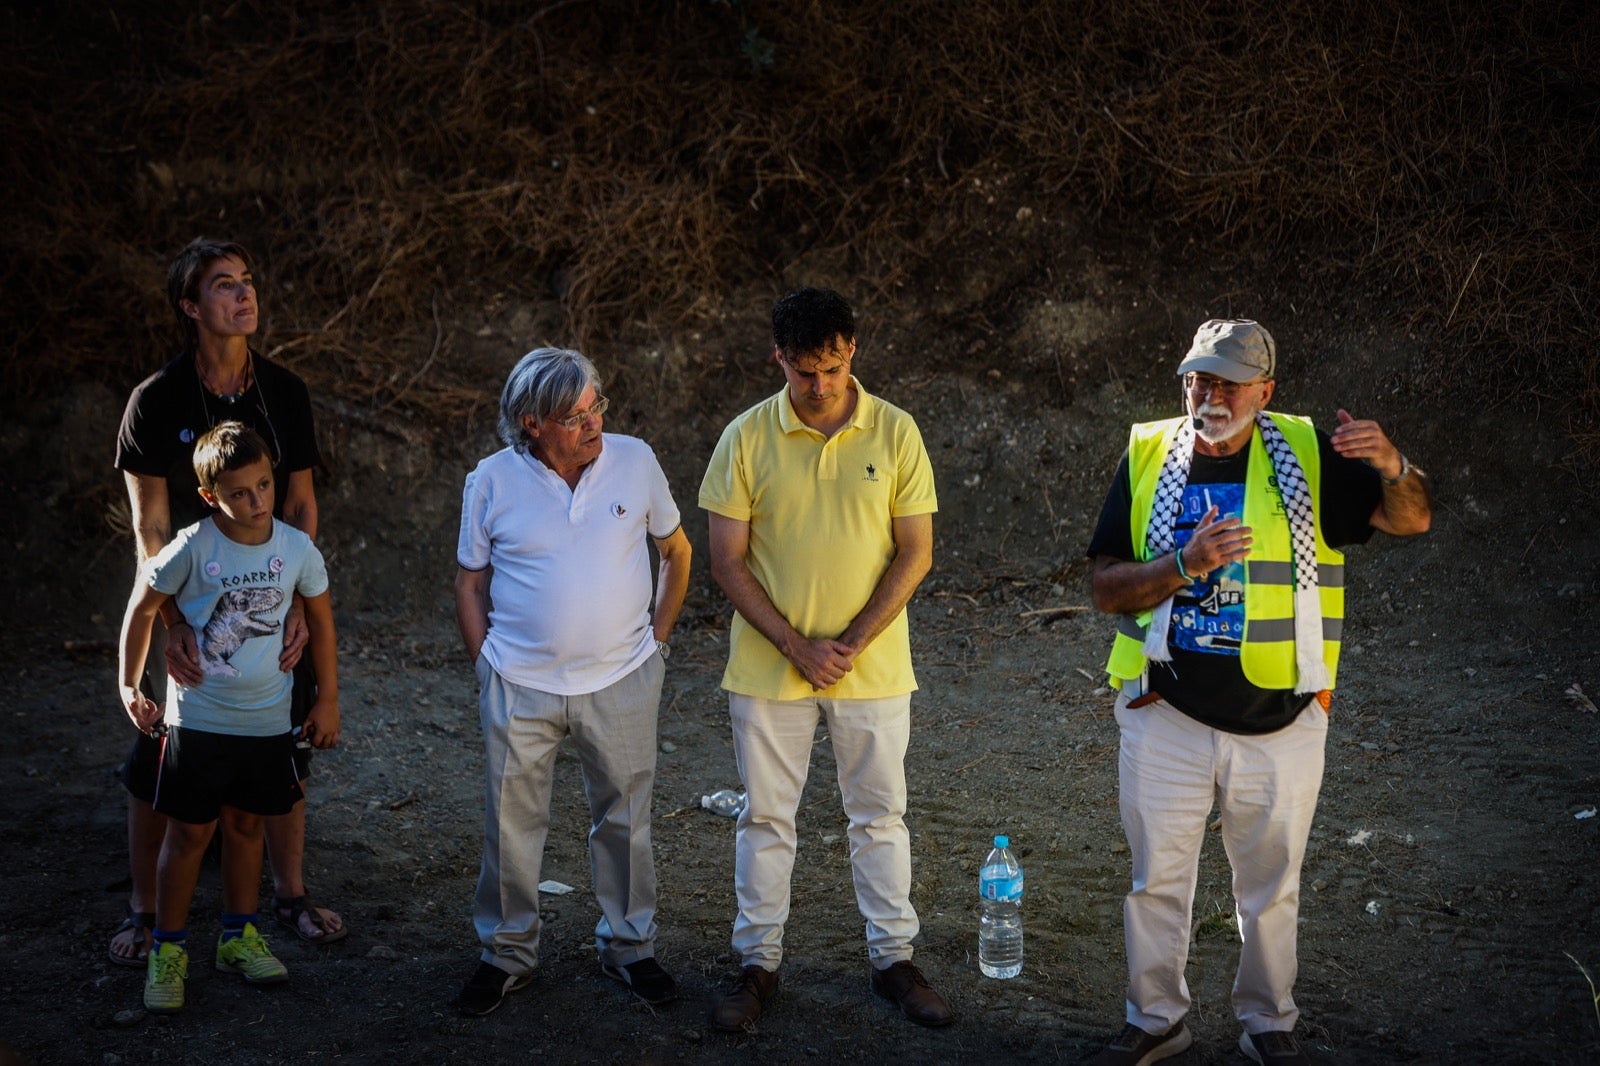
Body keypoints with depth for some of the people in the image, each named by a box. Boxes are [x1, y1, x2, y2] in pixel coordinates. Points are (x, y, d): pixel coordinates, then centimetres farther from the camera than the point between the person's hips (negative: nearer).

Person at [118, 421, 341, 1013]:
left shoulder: (296, 548, -8)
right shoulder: (192, 549, -17)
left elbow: (320, 618, 6)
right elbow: (143, 607, -2)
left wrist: (327, 700, 8)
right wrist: (129, 686, 1)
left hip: (267, 719, 3)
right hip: (197, 716, -3)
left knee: (246, 826, 15)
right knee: (189, 831, 4)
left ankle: (238, 937, 31)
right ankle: (168, 950, 17)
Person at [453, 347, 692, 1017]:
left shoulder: (635, 461, -5)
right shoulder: (492, 482, -6)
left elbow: (676, 552, 9)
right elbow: (470, 583, 5)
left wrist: (656, 637, 7)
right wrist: (487, 666, 1)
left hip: (621, 683, 1)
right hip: (520, 686, 0)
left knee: (624, 818, 12)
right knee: (511, 823, 7)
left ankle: (627, 945, 29)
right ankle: (506, 953, 24)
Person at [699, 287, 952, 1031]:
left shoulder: (894, 432, -5)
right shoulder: (747, 438, -6)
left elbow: (915, 552, -4)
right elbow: (727, 560, -5)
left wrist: (853, 642, -13)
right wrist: (796, 646, -13)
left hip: (872, 666, 0)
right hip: (768, 665, 0)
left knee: (879, 815, 10)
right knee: (765, 816, 9)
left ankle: (893, 959, 22)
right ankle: (759, 963, 21)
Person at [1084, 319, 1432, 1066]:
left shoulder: (1307, 454, -4)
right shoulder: (1148, 456, -2)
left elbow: (1410, 521, -9)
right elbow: (1107, 588, -6)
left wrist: (1391, 465, -31)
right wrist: (1187, 563, -24)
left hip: (1281, 723, 0)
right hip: (1167, 716, 1)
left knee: (1271, 887, 14)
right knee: (1157, 879, 11)